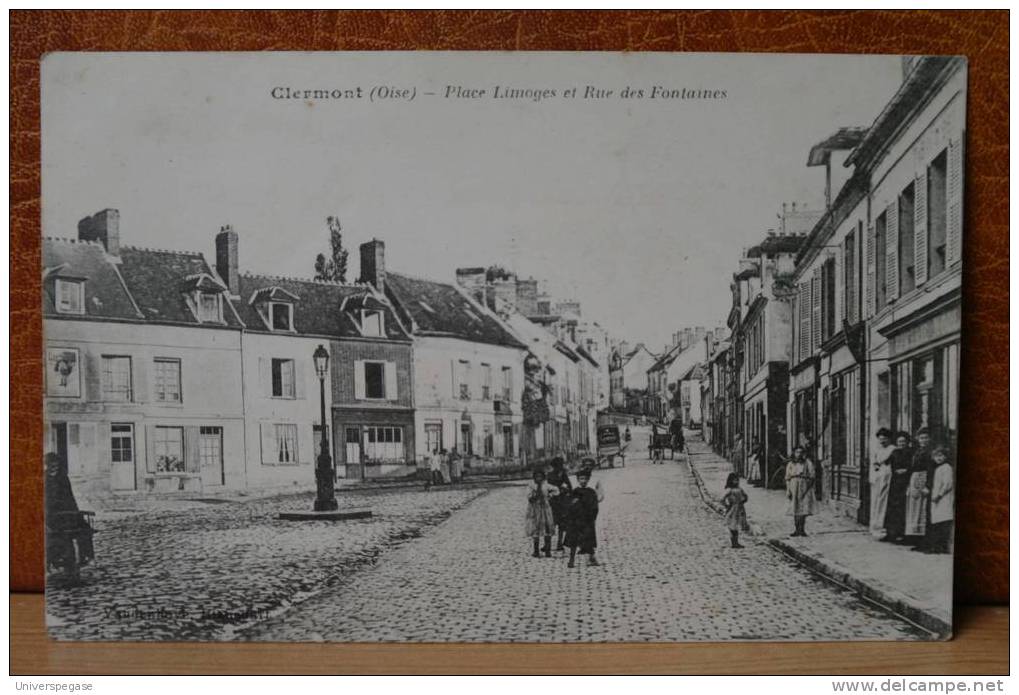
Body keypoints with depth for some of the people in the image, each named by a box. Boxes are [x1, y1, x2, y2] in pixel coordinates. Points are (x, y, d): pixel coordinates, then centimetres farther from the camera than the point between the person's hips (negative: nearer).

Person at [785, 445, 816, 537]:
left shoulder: (808, 462, 2)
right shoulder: (790, 464, 9)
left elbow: (812, 476, 1)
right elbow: (787, 478, 10)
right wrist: (788, 490, 2)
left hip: (804, 487, -2)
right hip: (794, 487, 3)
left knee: (803, 508, -8)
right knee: (795, 508, 1)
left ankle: (802, 529, -5)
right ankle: (797, 529, 6)